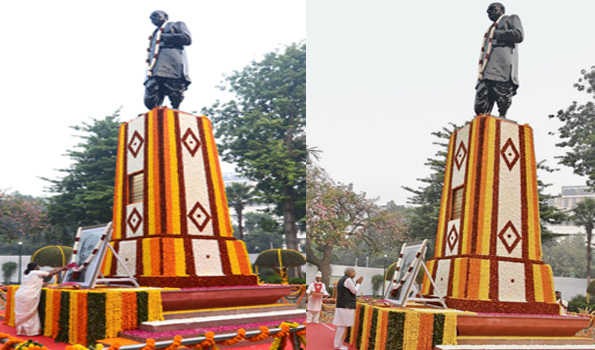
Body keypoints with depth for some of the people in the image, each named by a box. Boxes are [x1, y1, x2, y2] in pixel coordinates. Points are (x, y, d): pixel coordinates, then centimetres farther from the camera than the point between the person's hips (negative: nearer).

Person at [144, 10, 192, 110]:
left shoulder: (177, 25, 22)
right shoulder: (156, 33, 39)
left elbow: (187, 38, 3)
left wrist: (165, 37, 3)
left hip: (173, 68, -5)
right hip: (155, 71, 5)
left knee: (176, 101, -14)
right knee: (150, 101, -12)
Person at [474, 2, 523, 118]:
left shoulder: (511, 19, 18)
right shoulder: (490, 30, 36)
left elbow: (518, 35, -2)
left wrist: (497, 35, 4)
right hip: (486, 73, 6)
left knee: (503, 105, -14)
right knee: (481, 110, -8)